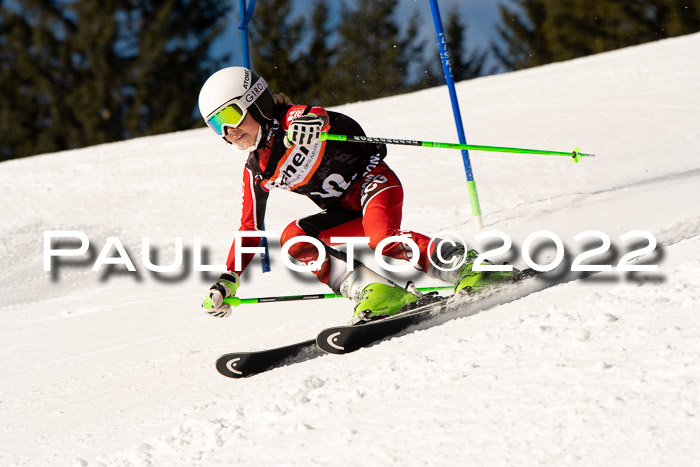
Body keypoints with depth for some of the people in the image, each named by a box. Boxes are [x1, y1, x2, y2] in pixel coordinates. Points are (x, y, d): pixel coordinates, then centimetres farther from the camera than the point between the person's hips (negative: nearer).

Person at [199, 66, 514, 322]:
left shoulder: (293, 120, -14)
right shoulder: (256, 172, 7)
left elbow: (319, 115, -37)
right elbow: (250, 230, 15)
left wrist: (312, 121, -63)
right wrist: (228, 280, 7)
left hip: (374, 183, -8)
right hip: (346, 213, 8)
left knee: (382, 238, -36)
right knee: (294, 239, -18)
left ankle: (467, 268, -32)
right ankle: (375, 292, -30)